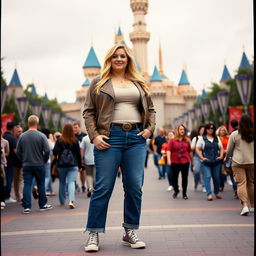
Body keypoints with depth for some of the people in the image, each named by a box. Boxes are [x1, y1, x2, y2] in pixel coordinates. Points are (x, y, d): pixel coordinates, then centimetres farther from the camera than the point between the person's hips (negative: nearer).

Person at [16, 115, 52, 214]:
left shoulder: (22, 136, -2)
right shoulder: (41, 135, -10)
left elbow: (18, 152, 1)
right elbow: (47, 150, -12)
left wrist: (23, 160, 14)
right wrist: (45, 160, 5)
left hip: (26, 165, 2)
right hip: (39, 164, -1)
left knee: (27, 185, 3)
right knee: (41, 185, 10)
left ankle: (26, 207, 1)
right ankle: (43, 205, 18)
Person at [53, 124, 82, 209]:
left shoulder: (59, 140, -6)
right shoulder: (75, 141, -3)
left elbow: (55, 152, -10)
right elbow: (78, 154, 2)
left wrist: (56, 157, 13)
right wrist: (80, 165, 11)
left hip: (61, 165, 1)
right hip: (73, 165, 0)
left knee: (62, 183, 14)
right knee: (71, 182, -5)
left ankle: (62, 201, 24)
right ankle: (71, 200, -24)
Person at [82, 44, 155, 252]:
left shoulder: (139, 83, 18)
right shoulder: (99, 83, 9)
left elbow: (150, 108, 22)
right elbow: (88, 111, 5)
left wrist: (150, 128, 5)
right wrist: (94, 135, -7)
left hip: (136, 138, 3)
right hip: (110, 137, -3)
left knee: (134, 186, 2)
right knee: (103, 187, -4)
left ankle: (130, 232, 14)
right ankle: (94, 234, 5)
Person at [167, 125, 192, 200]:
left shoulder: (187, 141, 7)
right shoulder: (172, 140, 1)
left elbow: (190, 151, 14)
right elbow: (169, 150, -6)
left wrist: (192, 160, 15)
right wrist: (169, 160, -17)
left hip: (185, 162, 1)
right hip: (175, 162, -1)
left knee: (185, 178, 3)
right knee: (174, 177, 7)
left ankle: (184, 193, 15)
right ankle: (176, 190, 33)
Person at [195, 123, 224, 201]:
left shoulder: (217, 138, 14)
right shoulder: (202, 138, 3)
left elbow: (221, 148, 18)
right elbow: (197, 149, 0)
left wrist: (221, 156, 2)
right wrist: (202, 158, -9)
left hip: (216, 162, 3)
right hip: (206, 162, -3)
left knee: (216, 177, 8)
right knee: (207, 177, -11)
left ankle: (217, 192, 25)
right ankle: (209, 194, -12)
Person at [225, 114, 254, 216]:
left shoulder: (234, 134, -6)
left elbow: (229, 149, 3)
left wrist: (226, 158, 21)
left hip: (238, 162, -2)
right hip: (252, 162, 2)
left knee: (241, 183, -3)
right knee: (251, 183, 13)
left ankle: (245, 206, -16)